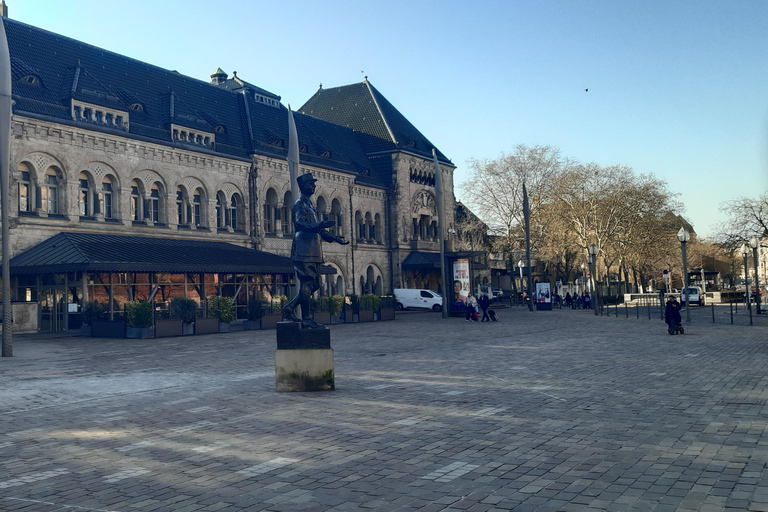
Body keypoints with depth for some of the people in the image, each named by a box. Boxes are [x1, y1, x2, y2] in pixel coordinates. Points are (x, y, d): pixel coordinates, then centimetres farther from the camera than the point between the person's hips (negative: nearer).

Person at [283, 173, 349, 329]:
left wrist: (335, 238, 29)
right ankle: (306, 319, -4)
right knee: (306, 284, -8)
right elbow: (300, 223, -23)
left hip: (313, 251, 10)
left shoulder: (310, 204, 23)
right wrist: (320, 225, -37)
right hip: (304, 250, -10)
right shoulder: (299, 204, -7)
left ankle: (289, 308, 16)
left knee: (314, 284, 9)